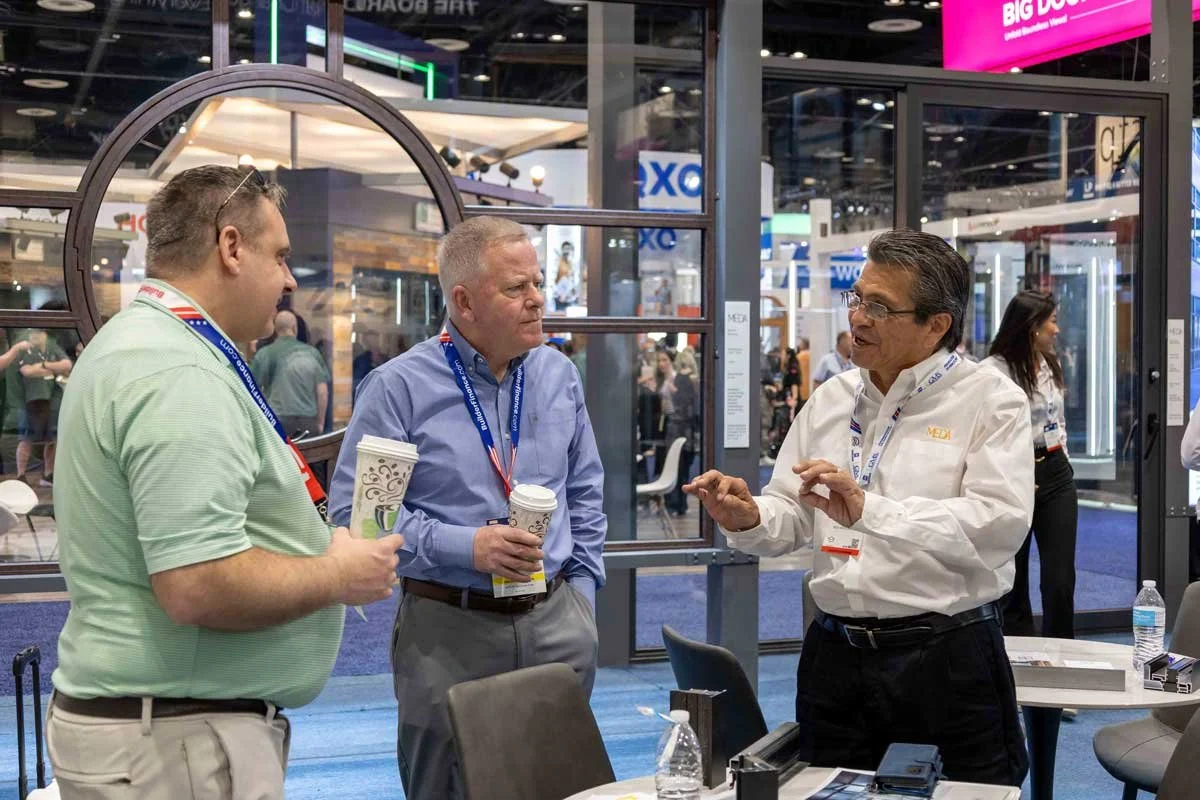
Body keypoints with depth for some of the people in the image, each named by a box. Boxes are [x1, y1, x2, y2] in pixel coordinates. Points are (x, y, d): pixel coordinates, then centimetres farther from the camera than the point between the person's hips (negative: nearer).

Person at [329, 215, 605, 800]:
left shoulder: (558, 375, 9)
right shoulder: (400, 387, -9)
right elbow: (354, 513, -13)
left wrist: (581, 591, 9)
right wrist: (466, 547, -20)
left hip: (556, 623, 5)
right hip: (449, 629, -4)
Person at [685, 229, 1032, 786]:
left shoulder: (991, 401, -5)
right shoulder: (832, 399, 12)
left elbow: (998, 526, -19)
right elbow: (790, 519, 14)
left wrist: (869, 511, -28)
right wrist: (747, 519, -9)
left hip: (946, 657, -4)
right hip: (836, 655, 5)